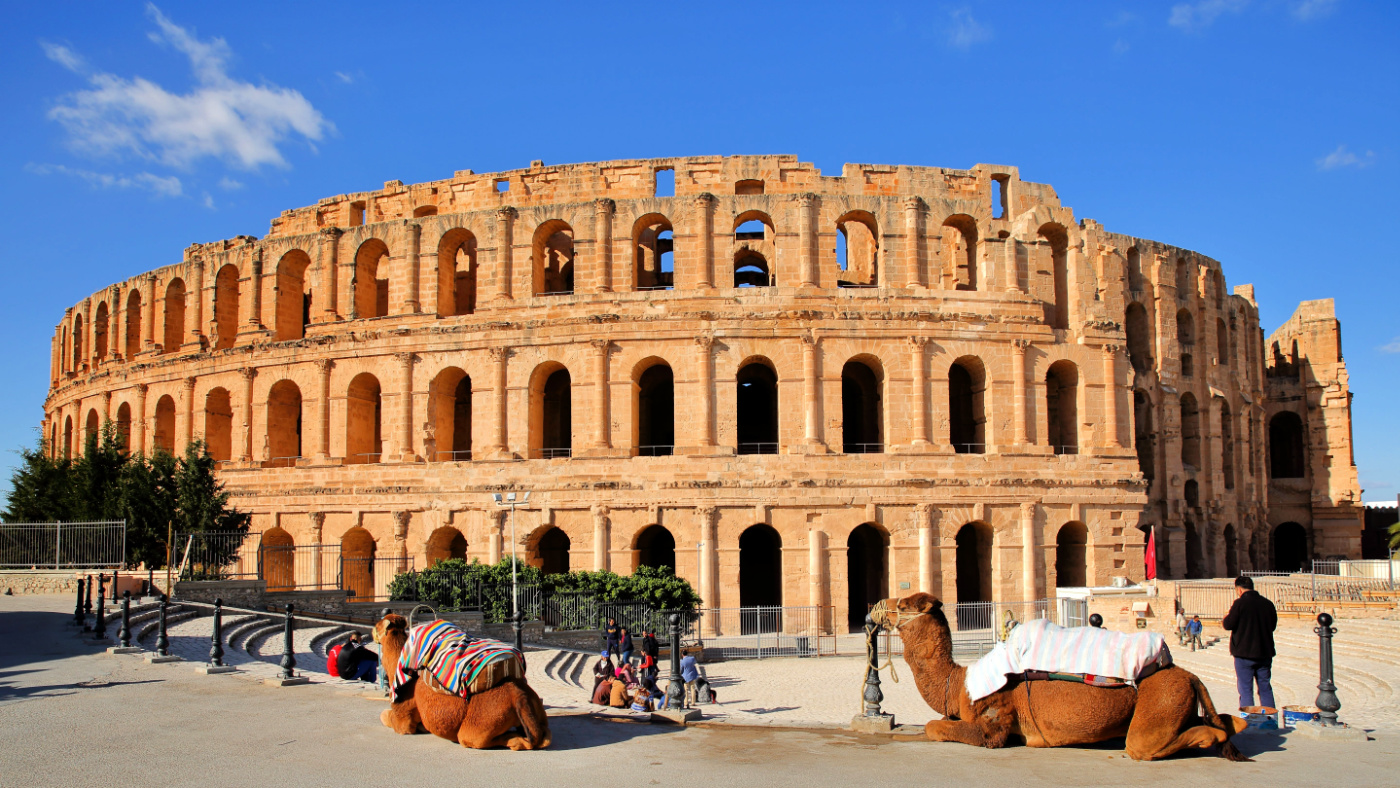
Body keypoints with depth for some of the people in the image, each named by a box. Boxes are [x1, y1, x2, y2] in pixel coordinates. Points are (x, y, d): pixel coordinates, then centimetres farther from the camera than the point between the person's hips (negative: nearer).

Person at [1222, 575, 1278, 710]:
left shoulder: (1240, 603, -12)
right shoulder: (1268, 603, 5)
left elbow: (1228, 624, -12)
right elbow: (1273, 625, 16)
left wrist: (1224, 620, 10)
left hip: (1244, 653, -5)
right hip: (1265, 653, 5)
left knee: (1245, 689, 0)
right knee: (1265, 688, 13)